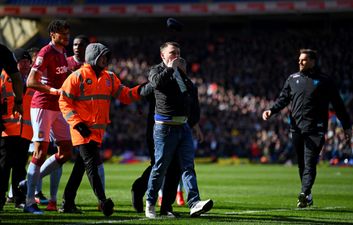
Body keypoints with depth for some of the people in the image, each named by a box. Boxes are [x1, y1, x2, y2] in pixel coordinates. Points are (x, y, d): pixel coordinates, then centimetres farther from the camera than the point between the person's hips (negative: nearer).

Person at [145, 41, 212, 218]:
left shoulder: (182, 73, 20)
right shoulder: (157, 70, 0)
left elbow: (193, 95, 25)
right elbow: (157, 82, -25)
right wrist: (171, 68, -14)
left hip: (184, 126, 6)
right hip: (165, 127, -6)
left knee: (188, 166, -5)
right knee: (160, 168, 0)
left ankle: (194, 204, -14)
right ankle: (150, 204, 13)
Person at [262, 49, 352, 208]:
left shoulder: (325, 81, 4)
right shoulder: (293, 79, 14)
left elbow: (337, 104, 6)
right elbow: (283, 98, 14)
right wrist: (272, 110, -5)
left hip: (315, 130, -4)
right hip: (296, 128, 4)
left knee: (309, 163, -13)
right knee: (301, 164, 8)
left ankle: (304, 193, -24)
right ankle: (308, 197, 17)